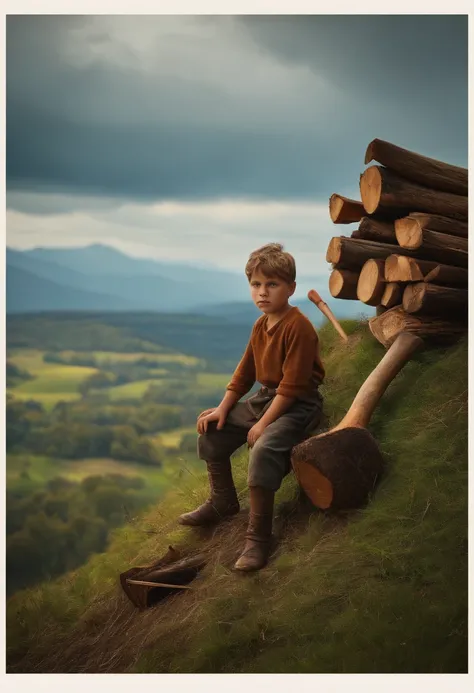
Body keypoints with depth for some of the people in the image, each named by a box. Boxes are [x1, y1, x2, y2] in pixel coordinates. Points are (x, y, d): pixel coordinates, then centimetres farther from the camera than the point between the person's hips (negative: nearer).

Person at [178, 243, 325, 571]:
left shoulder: (299, 327, -20)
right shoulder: (261, 326, 9)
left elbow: (292, 385, -23)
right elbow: (245, 372, 14)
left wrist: (263, 423, -22)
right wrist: (223, 408, 2)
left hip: (299, 405, -9)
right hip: (266, 397, 10)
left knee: (263, 449, -33)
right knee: (212, 431, 7)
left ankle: (259, 537, -23)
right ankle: (223, 501, 24)